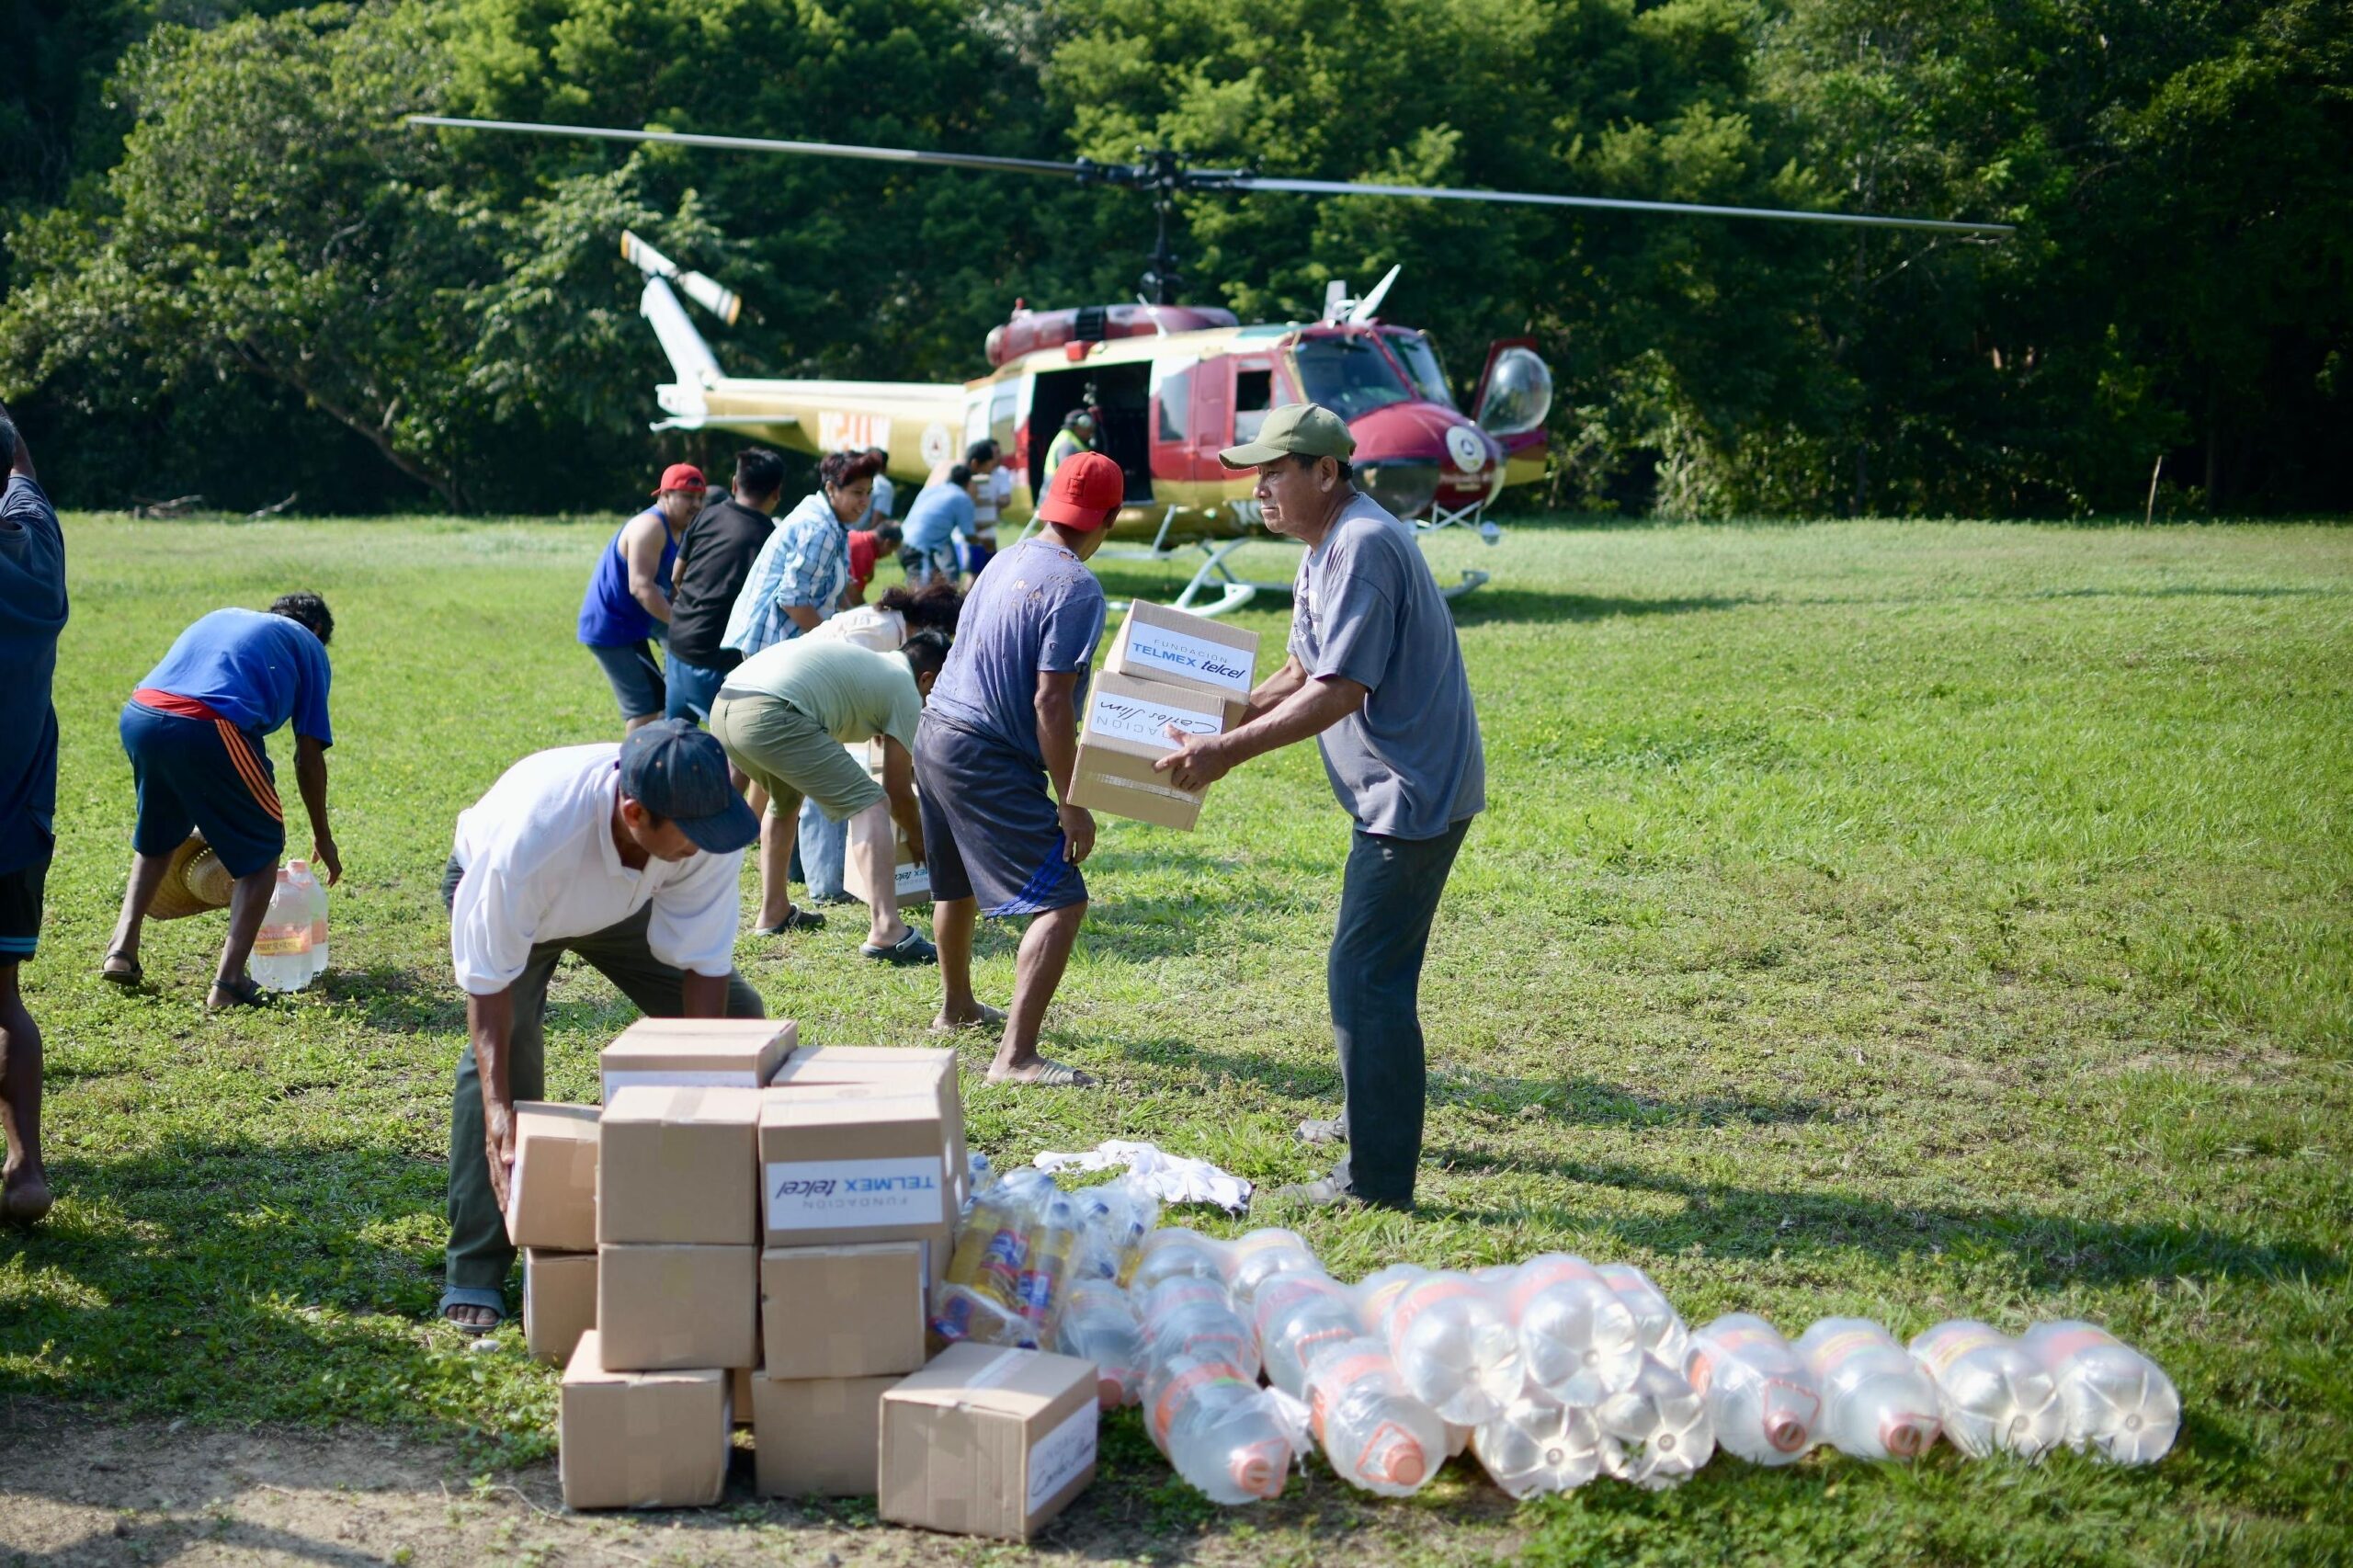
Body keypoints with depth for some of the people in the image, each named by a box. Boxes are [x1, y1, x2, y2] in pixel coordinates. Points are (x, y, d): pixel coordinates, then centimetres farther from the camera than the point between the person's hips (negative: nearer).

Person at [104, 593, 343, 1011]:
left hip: (139, 715, 6)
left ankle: (122, 950, 26)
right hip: (210, 728, -5)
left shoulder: (222, 617, 35)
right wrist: (322, 836, 28)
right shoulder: (308, 646, 21)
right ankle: (228, 983, 5)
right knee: (262, 851, 13)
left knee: (156, 837, 32)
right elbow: (308, 759, 16)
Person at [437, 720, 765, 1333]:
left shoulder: (707, 824, -36)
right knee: (507, 1039, -27)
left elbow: (703, 963, -28)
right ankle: (474, 1273, -20)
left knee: (735, 1014, -6)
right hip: (497, 891, -4)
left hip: (622, 898, 4)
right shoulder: (529, 839, -47)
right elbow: (489, 983, -39)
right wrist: (498, 1116, -46)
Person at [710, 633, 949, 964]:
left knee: (785, 798, 35)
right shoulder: (906, 690, 12)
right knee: (868, 806, -4)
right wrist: (918, 838, 30)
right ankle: (885, 930, -17)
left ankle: (773, 911, 41)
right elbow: (897, 789, 14)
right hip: (771, 715, -9)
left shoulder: (863, 659, 34)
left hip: (722, 707, 9)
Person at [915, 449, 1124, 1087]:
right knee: (1062, 902, -11)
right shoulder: (1076, 588, -17)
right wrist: (1071, 804, -17)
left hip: (935, 735, 10)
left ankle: (956, 1006, 49)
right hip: (988, 762, -10)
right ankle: (1016, 1056, -20)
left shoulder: (1009, 560, 9)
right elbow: (1050, 704, -22)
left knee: (957, 883, 28)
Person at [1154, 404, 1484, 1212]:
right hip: (1398, 788, 11)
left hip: (1414, 791, -11)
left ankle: (1379, 1178, -4)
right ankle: (1370, 1119, 38)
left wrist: (1229, 751, -25)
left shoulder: (1363, 546, -20)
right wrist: (1212, 721, 9)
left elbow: (1339, 691, -26)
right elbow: (1301, 674, 20)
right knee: (1374, 965, 22)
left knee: (1367, 973, -9)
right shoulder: (1328, 549, 14)